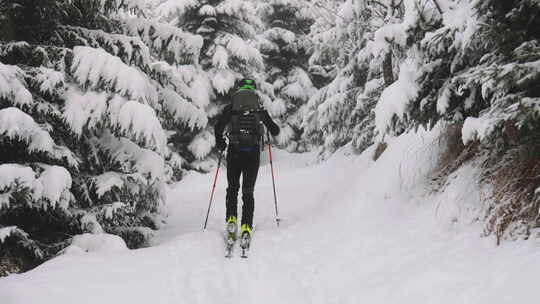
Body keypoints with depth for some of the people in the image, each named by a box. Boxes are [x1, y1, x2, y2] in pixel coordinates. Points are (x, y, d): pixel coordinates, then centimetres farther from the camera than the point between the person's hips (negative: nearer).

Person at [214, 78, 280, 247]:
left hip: (234, 151, 0)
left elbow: (218, 127, -1)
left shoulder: (230, 108, 9)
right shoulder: (260, 109, 12)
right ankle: (246, 228, -8)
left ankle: (231, 220, 0)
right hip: (253, 151, 1)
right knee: (248, 191, 5)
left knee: (232, 187, 16)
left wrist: (220, 144, 16)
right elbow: (274, 131, 13)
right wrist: (273, 128, 37)